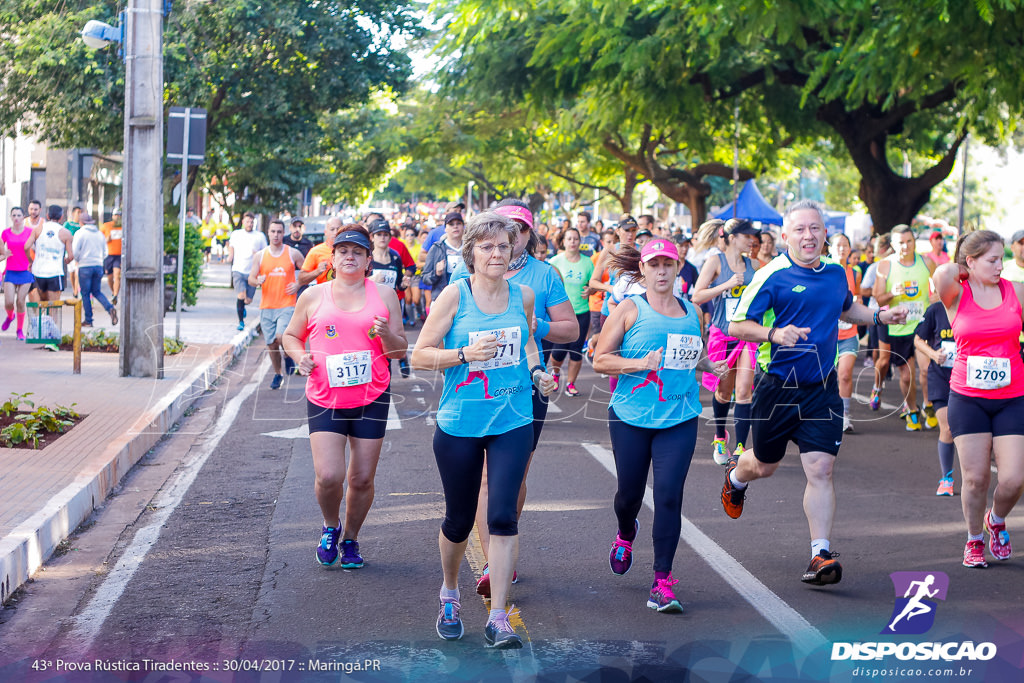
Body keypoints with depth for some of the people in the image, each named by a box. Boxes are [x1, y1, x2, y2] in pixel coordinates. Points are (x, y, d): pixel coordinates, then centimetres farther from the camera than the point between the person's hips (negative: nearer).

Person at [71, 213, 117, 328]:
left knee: (85, 293, 3)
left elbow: (75, 252, -9)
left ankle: (88, 320, 4)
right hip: (99, 265, 5)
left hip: (85, 266, -5)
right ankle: (110, 308, -10)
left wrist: (78, 259, 11)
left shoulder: (80, 233, -3)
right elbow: (105, 253, 13)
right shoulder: (100, 234, 12)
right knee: (96, 291, 15)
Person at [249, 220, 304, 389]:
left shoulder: (293, 253, 1)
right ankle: (278, 373, 26)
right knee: (271, 344, 6)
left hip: (287, 305, -3)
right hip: (266, 306, 3)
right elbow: (250, 279, 5)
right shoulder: (260, 256, 6)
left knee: (281, 337, -22)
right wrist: (257, 281, -18)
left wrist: (298, 284, -5)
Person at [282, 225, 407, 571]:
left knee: (362, 478, 3)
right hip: (325, 399, -1)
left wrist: (386, 335, -14)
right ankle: (330, 527, 19)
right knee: (329, 476, -12)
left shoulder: (384, 295, 6)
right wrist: (299, 356, -2)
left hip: (372, 398, 1)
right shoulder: (313, 297, 6)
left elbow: (400, 349, 8)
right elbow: (291, 335, 19)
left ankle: (350, 539, 27)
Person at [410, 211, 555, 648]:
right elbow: (420, 355, -6)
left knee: (503, 515, -9)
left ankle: (498, 619, -3)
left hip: (512, 421, 2)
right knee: (459, 519, 10)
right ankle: (450, 595, 38)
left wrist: (537, 373, 5)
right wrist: (465, 354, -20)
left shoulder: (522, 296, 4)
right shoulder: (456, 295, -6)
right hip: (460, 424, -2)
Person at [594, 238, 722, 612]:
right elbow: (600, 359, -4)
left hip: (679, 419, 1)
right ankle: (625, 535, 48)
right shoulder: (630, 310, -1)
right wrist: (640, 363, -16)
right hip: (631, 416, -1)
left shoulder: (691, 311, 10)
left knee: (669, 496, -9)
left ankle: (662, 582, -5)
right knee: (630, 491, 11)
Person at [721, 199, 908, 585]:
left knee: (821, 470, -8)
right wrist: (774, 333, -28)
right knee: (765, 466, 15)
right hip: (777, 388, -3)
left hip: (822, 390, 3)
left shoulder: (836, 274, 8)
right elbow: (736, 325, -12)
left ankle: (821, 554, -4)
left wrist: (881, 317, 15)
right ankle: (735, 479, 52)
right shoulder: (772, 276, -11)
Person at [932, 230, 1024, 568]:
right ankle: (975, 541, 23)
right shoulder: (956, 295, -3)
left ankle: (995, 520, 26)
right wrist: (961, 273, -5)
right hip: (967, 398, -1)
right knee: (975, 477, -2)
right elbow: (944, 273, -25)